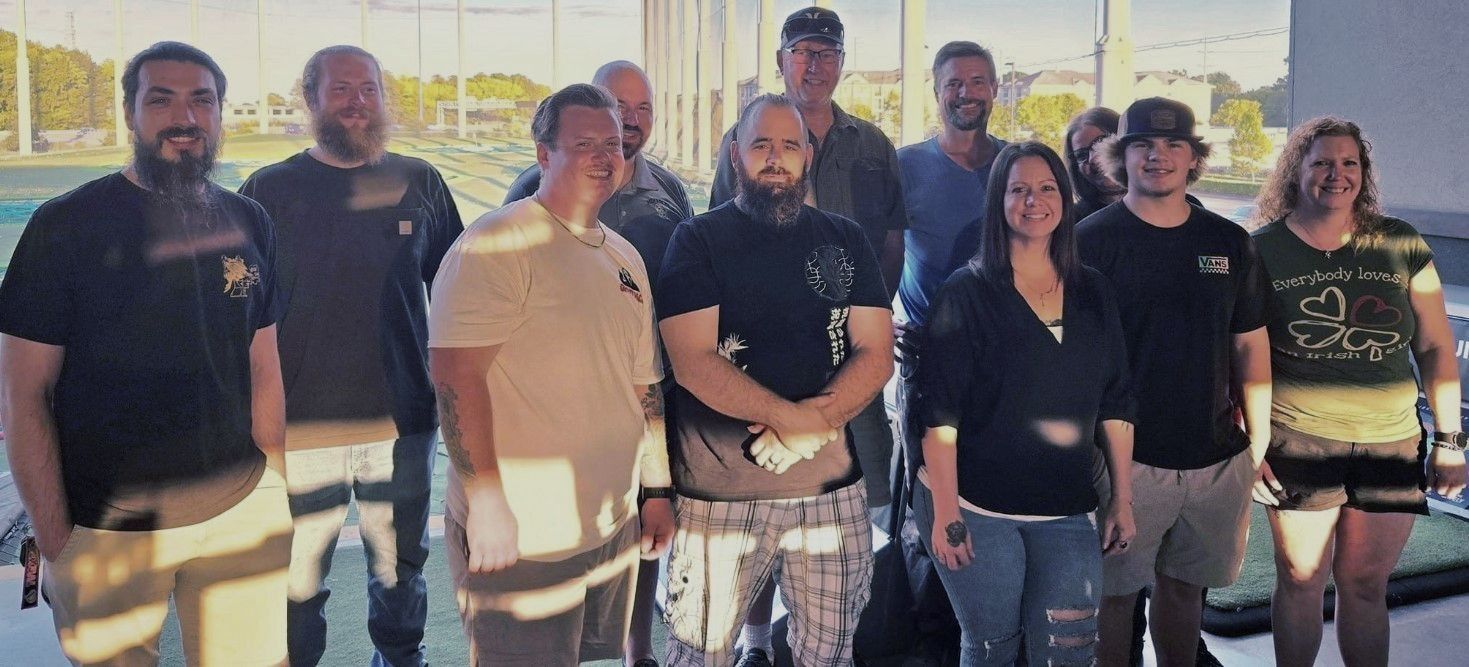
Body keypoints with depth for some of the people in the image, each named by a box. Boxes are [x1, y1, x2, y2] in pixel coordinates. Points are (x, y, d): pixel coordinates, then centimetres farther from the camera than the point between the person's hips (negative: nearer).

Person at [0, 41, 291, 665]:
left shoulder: (249, 222, 4)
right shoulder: (65, 225, -8)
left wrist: (277, 491, 9)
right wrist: (55, 543, -9)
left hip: (240, 514, 3)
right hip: (105, 533, -3)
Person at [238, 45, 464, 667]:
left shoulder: (419, 183, 4)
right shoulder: (267, 190, -1)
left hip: (403, 422, 2)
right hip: (301, 426, -2)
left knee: (400, 568, 18)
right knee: (299, 583, 8)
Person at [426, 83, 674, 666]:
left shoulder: (626, 257, 13)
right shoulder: (499, 242, -12)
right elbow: (455, 374, -19)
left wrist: (658, 489, 17)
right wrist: (487, 505, -21)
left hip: (615, 529, 8)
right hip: (518, 536, -7)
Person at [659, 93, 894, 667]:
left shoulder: (844, 240, 9)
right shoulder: (698, 241, -1)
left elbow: (875, 355, 2)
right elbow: (692, 363, -11)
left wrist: (813, 421, -14)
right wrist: (790, 415, -17)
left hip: (832, 486, 3)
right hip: (720, 490, -3)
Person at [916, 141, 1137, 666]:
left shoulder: (1093, 293, 8)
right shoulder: (968, 292, -5)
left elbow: (1114, 405, 11)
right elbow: (940, 411, -10)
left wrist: (1123, 498, 8)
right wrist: (944, 512, -14)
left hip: (1067, 512, 4)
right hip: (974, 507, -3)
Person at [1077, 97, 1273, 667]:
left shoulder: (1230, 242, 8)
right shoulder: (1092, 240, -5)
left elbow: (1251, 345, 13)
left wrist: (1259, 442, 10)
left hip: (1219, 461, 4)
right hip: (1128, 458, -4)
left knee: (1184, 585, 16)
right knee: (1113, 593, 5)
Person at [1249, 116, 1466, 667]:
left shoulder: (1401, 245, 3)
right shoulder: (1262, 251, -3)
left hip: (1391, 446, 2)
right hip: (1297, 446, -2)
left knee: (1367, 585, 12)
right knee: (1300, 581, 9)